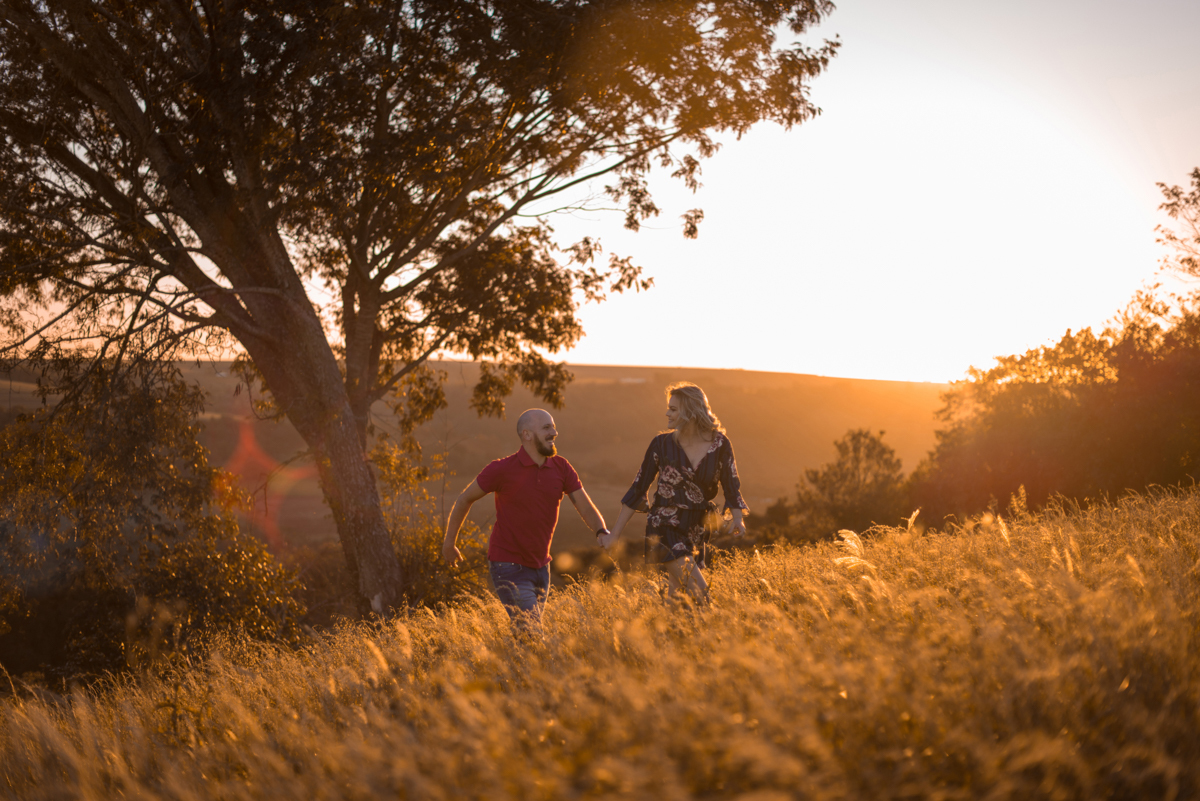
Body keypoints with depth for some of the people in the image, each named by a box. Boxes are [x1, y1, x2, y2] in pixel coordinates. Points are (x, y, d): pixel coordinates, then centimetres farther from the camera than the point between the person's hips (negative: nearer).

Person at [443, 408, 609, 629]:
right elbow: (465, 499, -1)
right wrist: (449, 543, 6)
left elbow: (586, 507, -4)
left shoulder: (561, 468, 0)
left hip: (541, 567, 6)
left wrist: (602, 532, -26)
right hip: (509, 568, -6)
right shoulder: (502, 469, -13)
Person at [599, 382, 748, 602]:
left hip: (698, 532, 3)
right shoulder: (662, 444, -5)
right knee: (700, 595, -18)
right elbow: (638, 489, 1)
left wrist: (737, 519, -16)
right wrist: (614, 534, 1)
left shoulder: (720, 444, -3)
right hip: (666, 528, -3)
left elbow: (731, 486, 4)